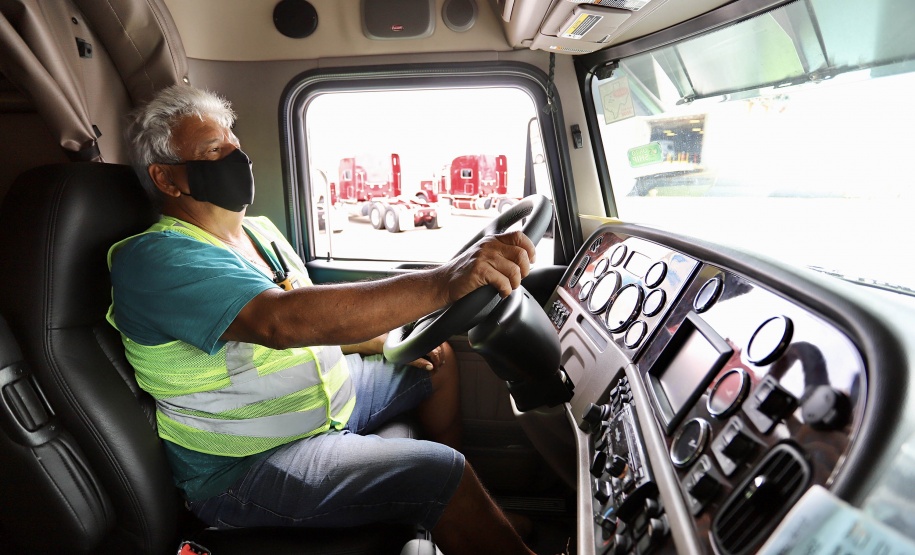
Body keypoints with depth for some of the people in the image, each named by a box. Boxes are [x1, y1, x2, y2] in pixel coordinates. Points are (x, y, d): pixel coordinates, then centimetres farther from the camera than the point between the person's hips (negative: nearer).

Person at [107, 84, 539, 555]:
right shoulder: (155, 260, -22)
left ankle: (466, 508, 27)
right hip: (245, 465, -9)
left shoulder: (259, 232, 7)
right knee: (439, 472, -24)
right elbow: (281, 322, -40)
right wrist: (443, 283, -48)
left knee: (437, 359, 15)